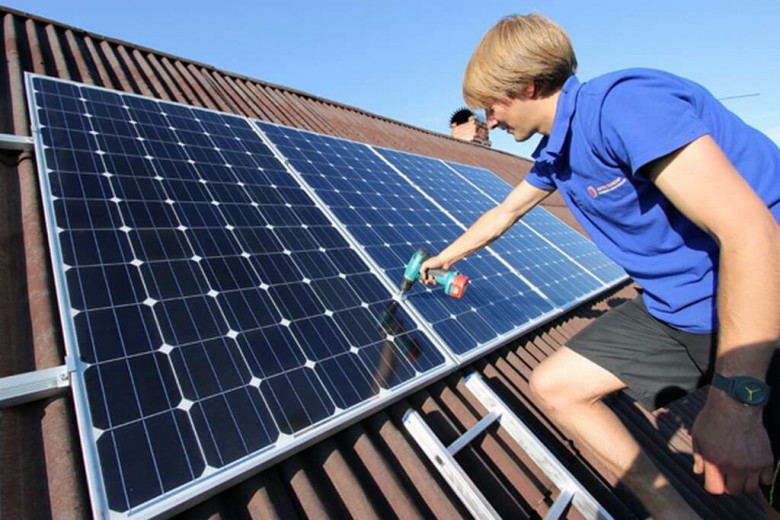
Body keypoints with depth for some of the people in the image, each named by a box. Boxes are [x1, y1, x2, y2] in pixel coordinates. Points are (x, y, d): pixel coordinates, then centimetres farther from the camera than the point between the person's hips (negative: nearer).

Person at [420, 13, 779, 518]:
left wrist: (734, 404, -26)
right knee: (553, 385, 4)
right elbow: (505, 212, 21)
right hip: (677, 310, 8)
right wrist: (446, 257, 32)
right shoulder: (554, 153, 5)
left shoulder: (623, 103, -23)